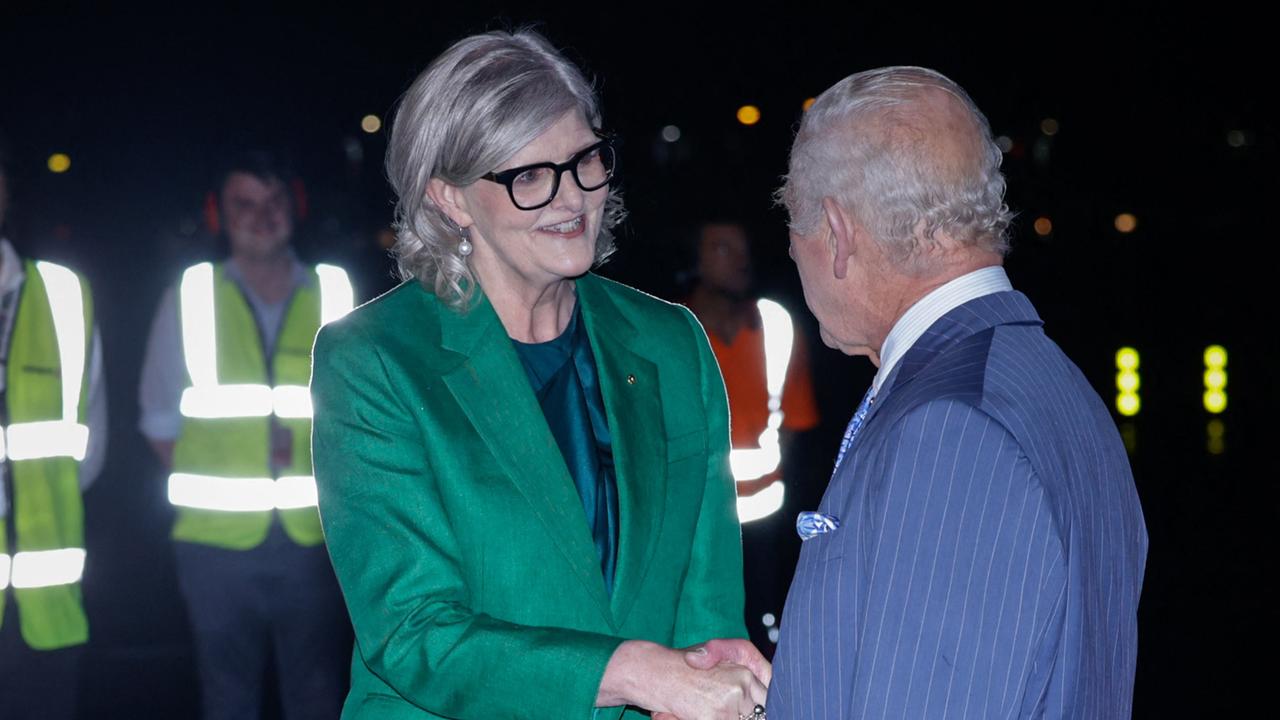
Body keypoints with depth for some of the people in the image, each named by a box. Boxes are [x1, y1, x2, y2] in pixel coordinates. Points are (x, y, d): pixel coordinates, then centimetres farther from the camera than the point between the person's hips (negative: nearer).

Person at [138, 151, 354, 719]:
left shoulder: (333, 294, 6)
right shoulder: (190, 298, 4)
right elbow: (160, 416, 11)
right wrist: (206, 485, 1)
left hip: (314, 537, 0)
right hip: (219, 540, 0)